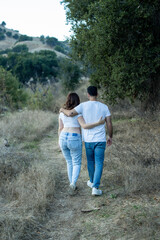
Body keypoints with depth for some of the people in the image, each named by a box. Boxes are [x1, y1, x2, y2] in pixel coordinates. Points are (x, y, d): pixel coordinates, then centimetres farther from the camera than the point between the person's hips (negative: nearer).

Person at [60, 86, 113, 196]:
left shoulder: (83, 105, -7)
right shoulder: (104, 107, -3)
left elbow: (70, 114, -17)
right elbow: (110, 124, -4)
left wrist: (63, 110, 6)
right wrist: (110, 137, 12)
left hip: (88, 140, 1)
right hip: (100, 140, -1)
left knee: (90, 161, 23)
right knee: (99, 164, 2)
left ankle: (92, 181, 40)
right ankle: (95, 188, -10)